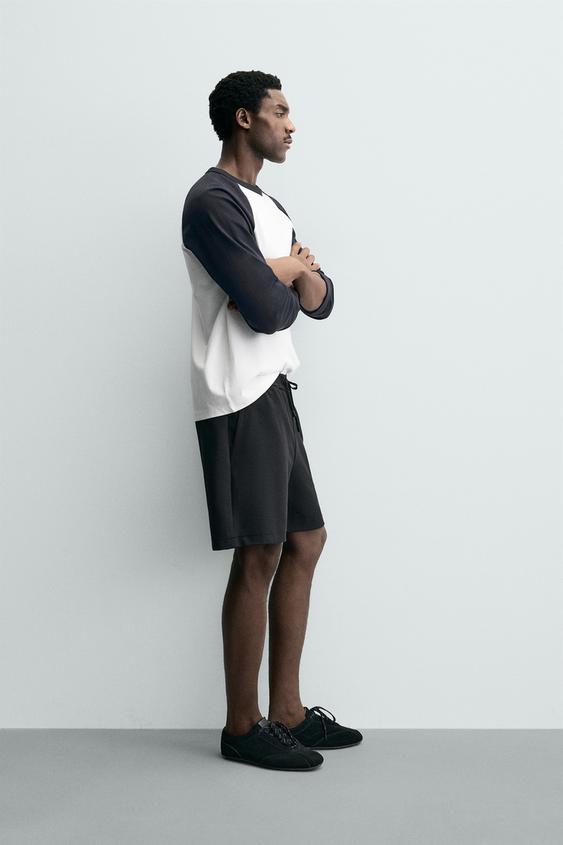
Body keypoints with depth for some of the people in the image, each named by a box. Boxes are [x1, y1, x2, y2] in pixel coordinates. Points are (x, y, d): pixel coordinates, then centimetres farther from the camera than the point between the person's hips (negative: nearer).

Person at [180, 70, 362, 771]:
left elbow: (321, 300, 14)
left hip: (273, 392, 10)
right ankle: (242, 727, 5)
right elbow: (266, 311, -19)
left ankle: (287, 712, 19)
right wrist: (292, 279, 3)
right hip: (239, 398, -10)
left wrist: (288, 276, -7)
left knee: (305, 541, 11)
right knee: (259, 557, -6)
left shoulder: (266, 206, 21)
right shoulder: (214, 201, -11)